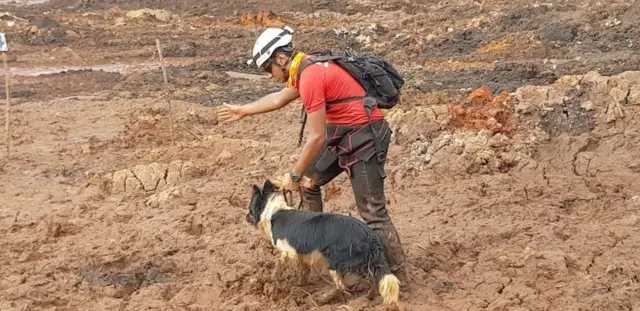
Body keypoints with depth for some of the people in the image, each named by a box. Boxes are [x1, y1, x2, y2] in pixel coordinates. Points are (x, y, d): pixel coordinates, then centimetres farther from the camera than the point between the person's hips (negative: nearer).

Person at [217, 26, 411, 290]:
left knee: (373, 213, -8)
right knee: (309, 181, 20)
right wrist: (243, 110, 39)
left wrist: (294, 175, -9)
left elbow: (317, 137, -20)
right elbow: (279, 99, 29)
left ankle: (400, 277, 1)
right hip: (342, 133, 10)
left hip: (365, 137, -10)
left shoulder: (310, 77, -21)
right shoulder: (307, 67, 10)